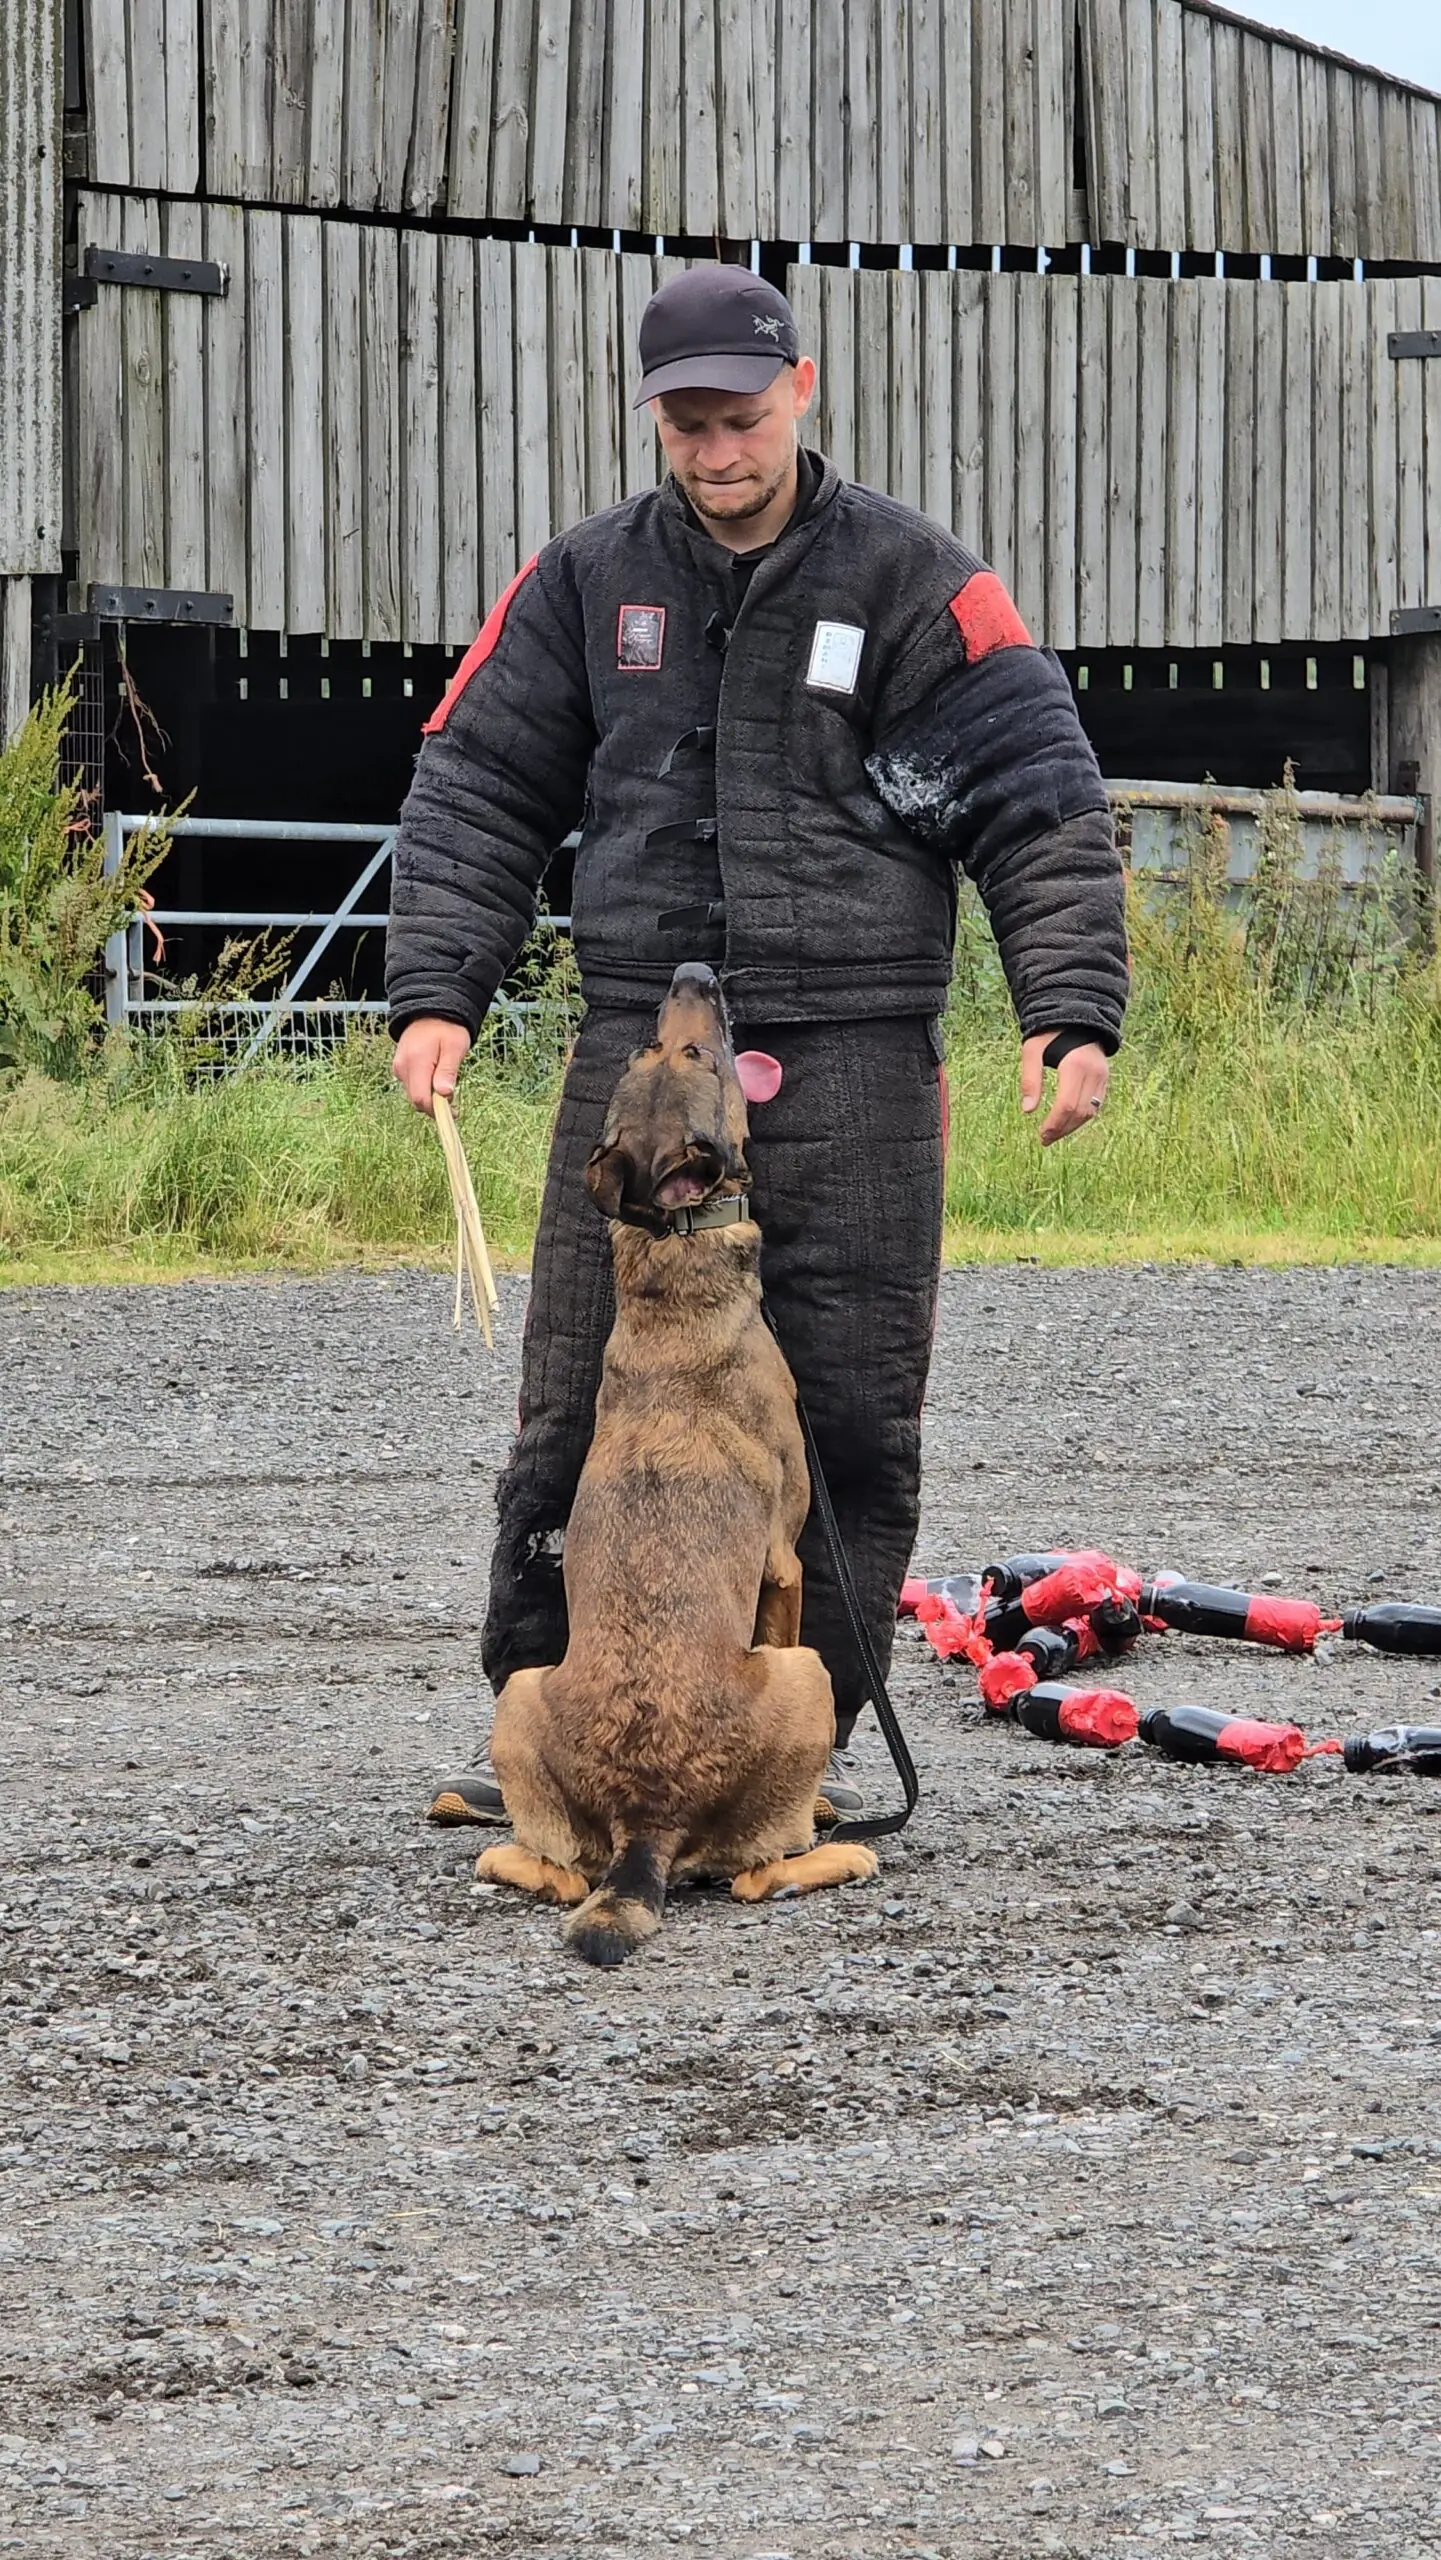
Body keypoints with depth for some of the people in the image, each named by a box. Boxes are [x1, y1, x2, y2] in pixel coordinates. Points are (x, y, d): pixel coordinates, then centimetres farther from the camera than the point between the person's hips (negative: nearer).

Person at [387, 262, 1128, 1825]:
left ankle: (806, 1735, 11)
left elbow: (1042, 803, -2)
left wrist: (1069, 1013, -13)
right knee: (578, 1413, 0)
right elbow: (476, 789, 11)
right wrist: (434, 993, -1)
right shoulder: (586, 583, 10)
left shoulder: (912, 581, 2)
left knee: (848, 1418, 0)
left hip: (851, 1065, -2)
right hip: (637, 1046, 2)